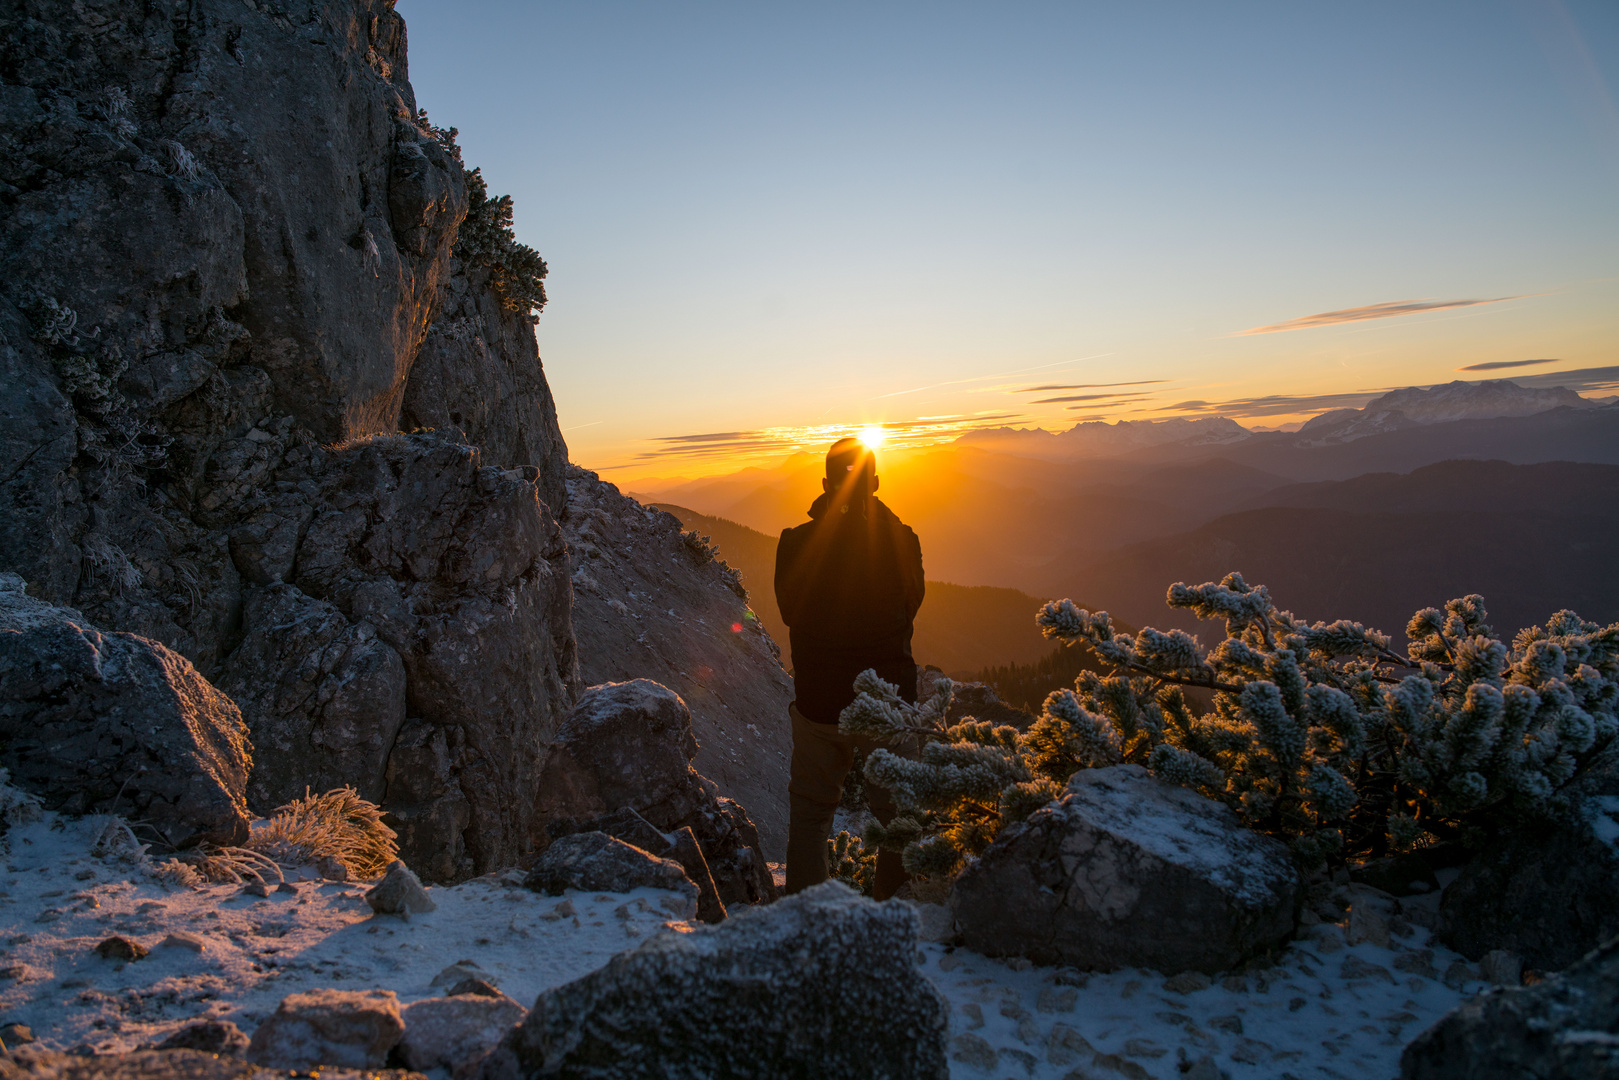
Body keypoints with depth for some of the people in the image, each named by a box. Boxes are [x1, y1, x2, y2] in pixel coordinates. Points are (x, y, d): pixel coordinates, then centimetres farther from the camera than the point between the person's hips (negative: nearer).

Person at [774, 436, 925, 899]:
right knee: (897, 817, 17)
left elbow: (789, 611, 3)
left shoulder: (796, 543, -12)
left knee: (809, 817, 18)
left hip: (818, 704, 1)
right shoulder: (901, 540, -13)